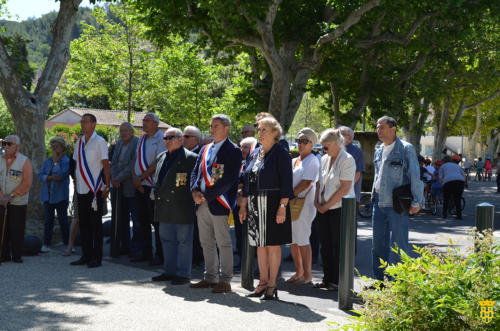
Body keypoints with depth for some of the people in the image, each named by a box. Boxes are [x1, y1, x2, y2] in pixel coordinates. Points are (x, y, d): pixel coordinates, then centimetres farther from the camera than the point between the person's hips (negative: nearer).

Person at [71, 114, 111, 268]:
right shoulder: (79, 142, 13)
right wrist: (76, 184, 14)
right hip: (81, 190, 7)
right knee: (83, 223, 9)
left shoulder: (99, 142, -6)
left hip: (96, 190, -7)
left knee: (96, 224, -2)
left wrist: (107, 186, -12)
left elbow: (106, 165, -8)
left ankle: (97, 257, 3)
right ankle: (86, 255, 17)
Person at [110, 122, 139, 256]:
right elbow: (113, 163, 13)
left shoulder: (137, 144, -10)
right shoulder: (119, 143, 15)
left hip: (131, 187, -7)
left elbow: (132, 166, -16)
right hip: (118, 187, 7)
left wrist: (119, 179, -14)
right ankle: (124, 245, 18)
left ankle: (136, 247, 4)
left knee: (135, 218, -3)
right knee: (121, 218, 11)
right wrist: (113, 178, -3)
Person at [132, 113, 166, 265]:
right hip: (140, 185, 8)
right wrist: (134, 177, 0)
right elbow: (136, 159, 17)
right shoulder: (142, 139, 17)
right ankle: (146, 253, 21)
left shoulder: (161, 139, -9)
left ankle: (160, 255, -1)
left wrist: (141, 177, -12)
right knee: (143, 221, 12)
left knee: (156, 222, -6)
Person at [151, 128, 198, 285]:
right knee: (167, 239, 14)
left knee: (184, 240, 0)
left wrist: (192, 196, -12)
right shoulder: (161, 157, 16)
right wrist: (157, 193, 17)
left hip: (181, 207, -8)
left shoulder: (190, 158, -8)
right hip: (164, 208, 8)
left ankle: (183, 274, 7)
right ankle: (169, 271, 24)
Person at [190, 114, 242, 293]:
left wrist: (207, 195, -16)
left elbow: (228, 180, -15)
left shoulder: (233, 151, -6)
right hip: (203, 204, 7)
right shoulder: (205, 149, 17)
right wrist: (195, 191, -4)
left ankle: (225, 281, 3)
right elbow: (196, 172, 16)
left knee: (223, 243, -2)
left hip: (219, 203, -7)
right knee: (206, 242, 12)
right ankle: (210, 277, 22)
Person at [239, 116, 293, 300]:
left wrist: (282, 207, -19)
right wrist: (243, 205, 13)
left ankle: (272, 285, 6)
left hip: (273, 204, -7)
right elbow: (247, 181, 17)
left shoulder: (281, 153, -7)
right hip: (255, 205, 7)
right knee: (260, 244, 11)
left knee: (273, 244, -1)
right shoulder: (255, 153, 13)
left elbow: (286, 182, -12)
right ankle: (263, 282, 20)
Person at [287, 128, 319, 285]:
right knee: (293, 241, 9)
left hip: (304, 204, -8)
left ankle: (307, 275, 2)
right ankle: (299, 273, 19)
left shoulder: (312, 161, -6)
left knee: (302, 241, -6)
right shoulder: (293, 161, 19)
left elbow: (306, 183, -15)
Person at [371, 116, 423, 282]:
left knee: (398, 245, -3)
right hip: (379, 203, 7)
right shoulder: (379, 150, 14)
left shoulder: (406, 149, -7)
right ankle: (379, 280, 22)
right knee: (378, 244, 12)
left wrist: (417, 201, -13)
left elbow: (415, 176, -9)